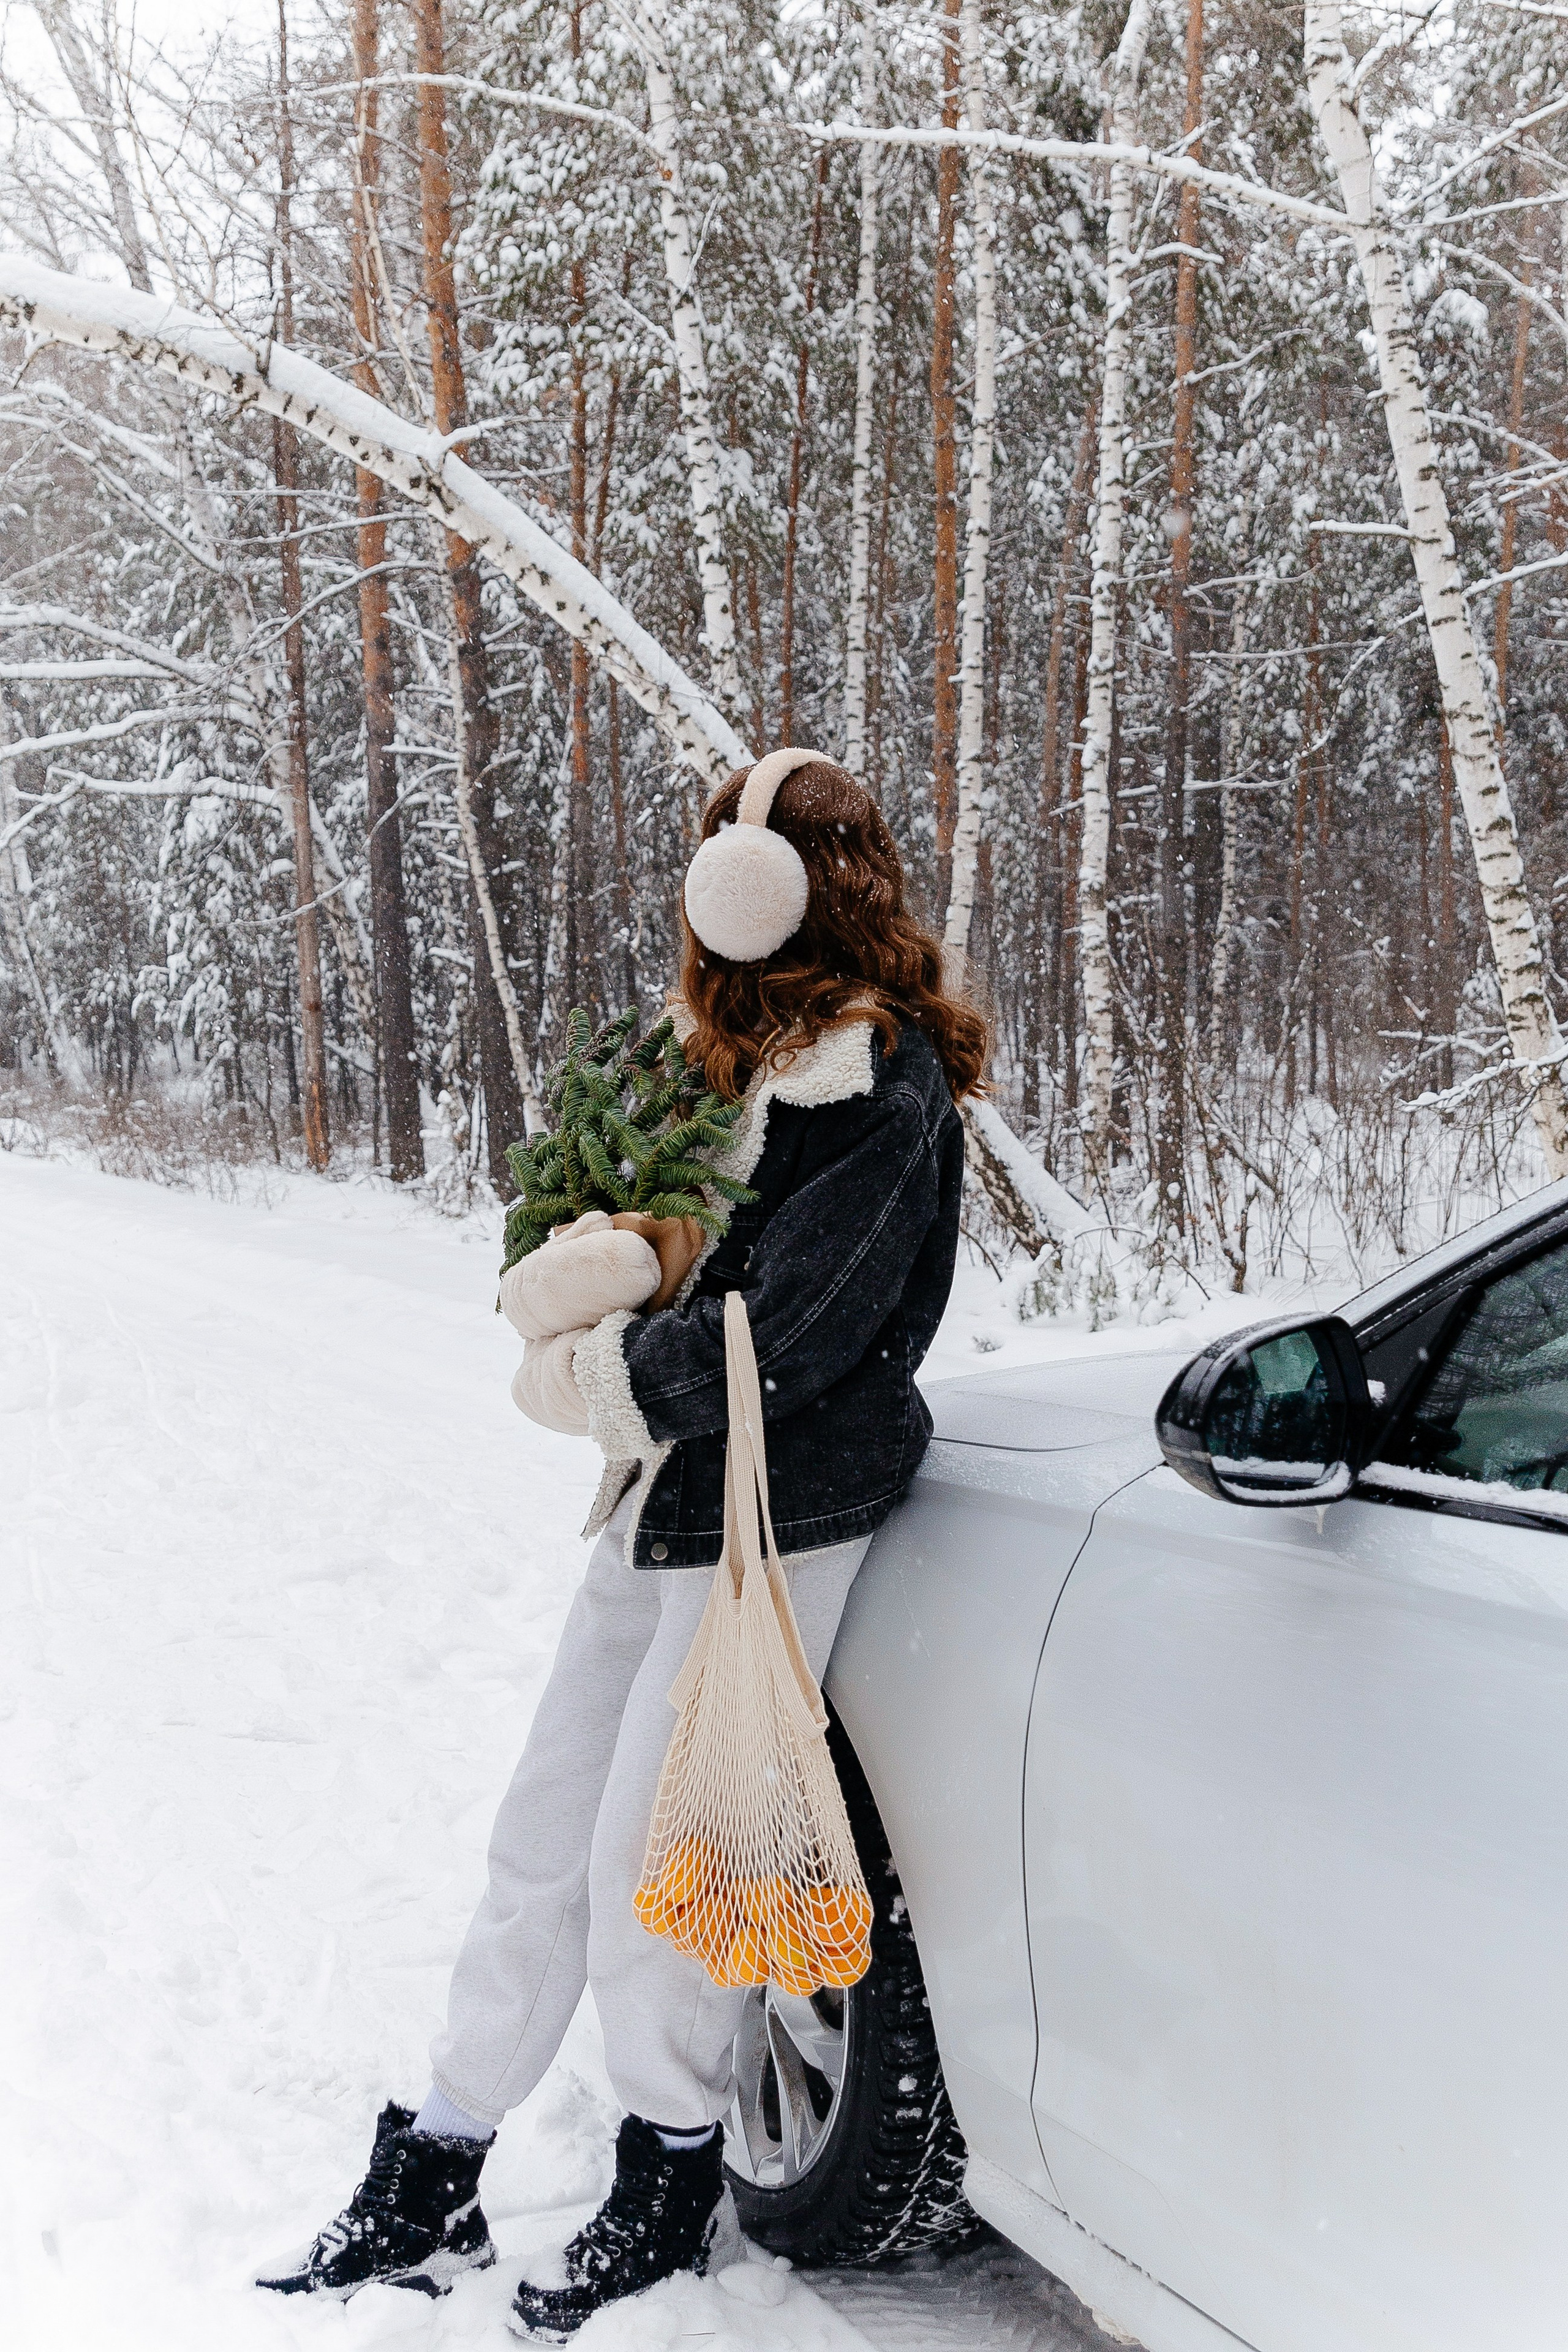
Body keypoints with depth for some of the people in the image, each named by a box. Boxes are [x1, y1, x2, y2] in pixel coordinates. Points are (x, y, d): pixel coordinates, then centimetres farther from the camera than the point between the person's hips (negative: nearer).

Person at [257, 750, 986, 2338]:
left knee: (650, 1864, 0)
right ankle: (427, 2196, 24)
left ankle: (672, 2200, 24)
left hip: (779, 1517, -8)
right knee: (546, 1839, 12)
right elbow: (550, 1280, 15)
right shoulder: (721, 1056, 12)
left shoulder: (882, 1092, -16)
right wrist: (576, 1273, -8)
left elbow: (784, 1336, -22)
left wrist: (594, 1371, -10)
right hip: (661, 1495, 8)